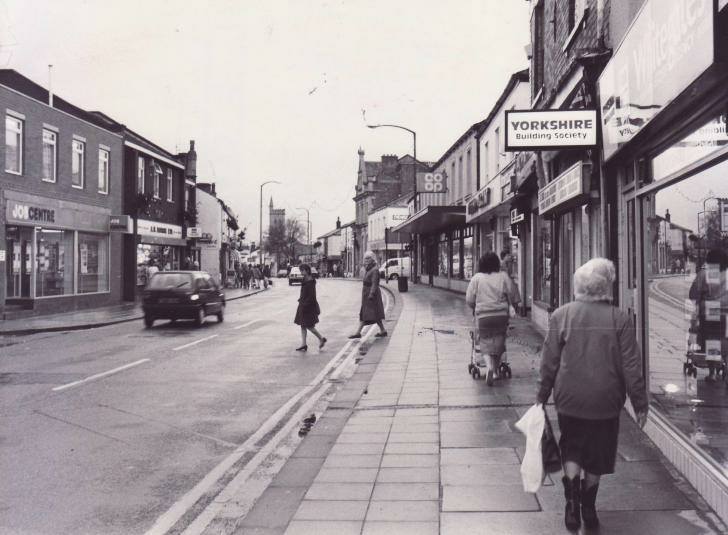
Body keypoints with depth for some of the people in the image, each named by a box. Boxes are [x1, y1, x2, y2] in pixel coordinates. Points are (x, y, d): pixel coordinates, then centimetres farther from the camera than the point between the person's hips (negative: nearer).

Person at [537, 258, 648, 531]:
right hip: (606, 401, 0)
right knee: (597, 457, 16)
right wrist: (640, 403, 2)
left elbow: (549, 362, -3)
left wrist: (542, 396, 8)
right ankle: (588, 506, 27)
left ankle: (572, 500, 1)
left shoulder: (561, 315, -7)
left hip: (570, 400, 1)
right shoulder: (619, 319, -10)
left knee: (572, 450, 17)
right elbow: (631, 365, -7)